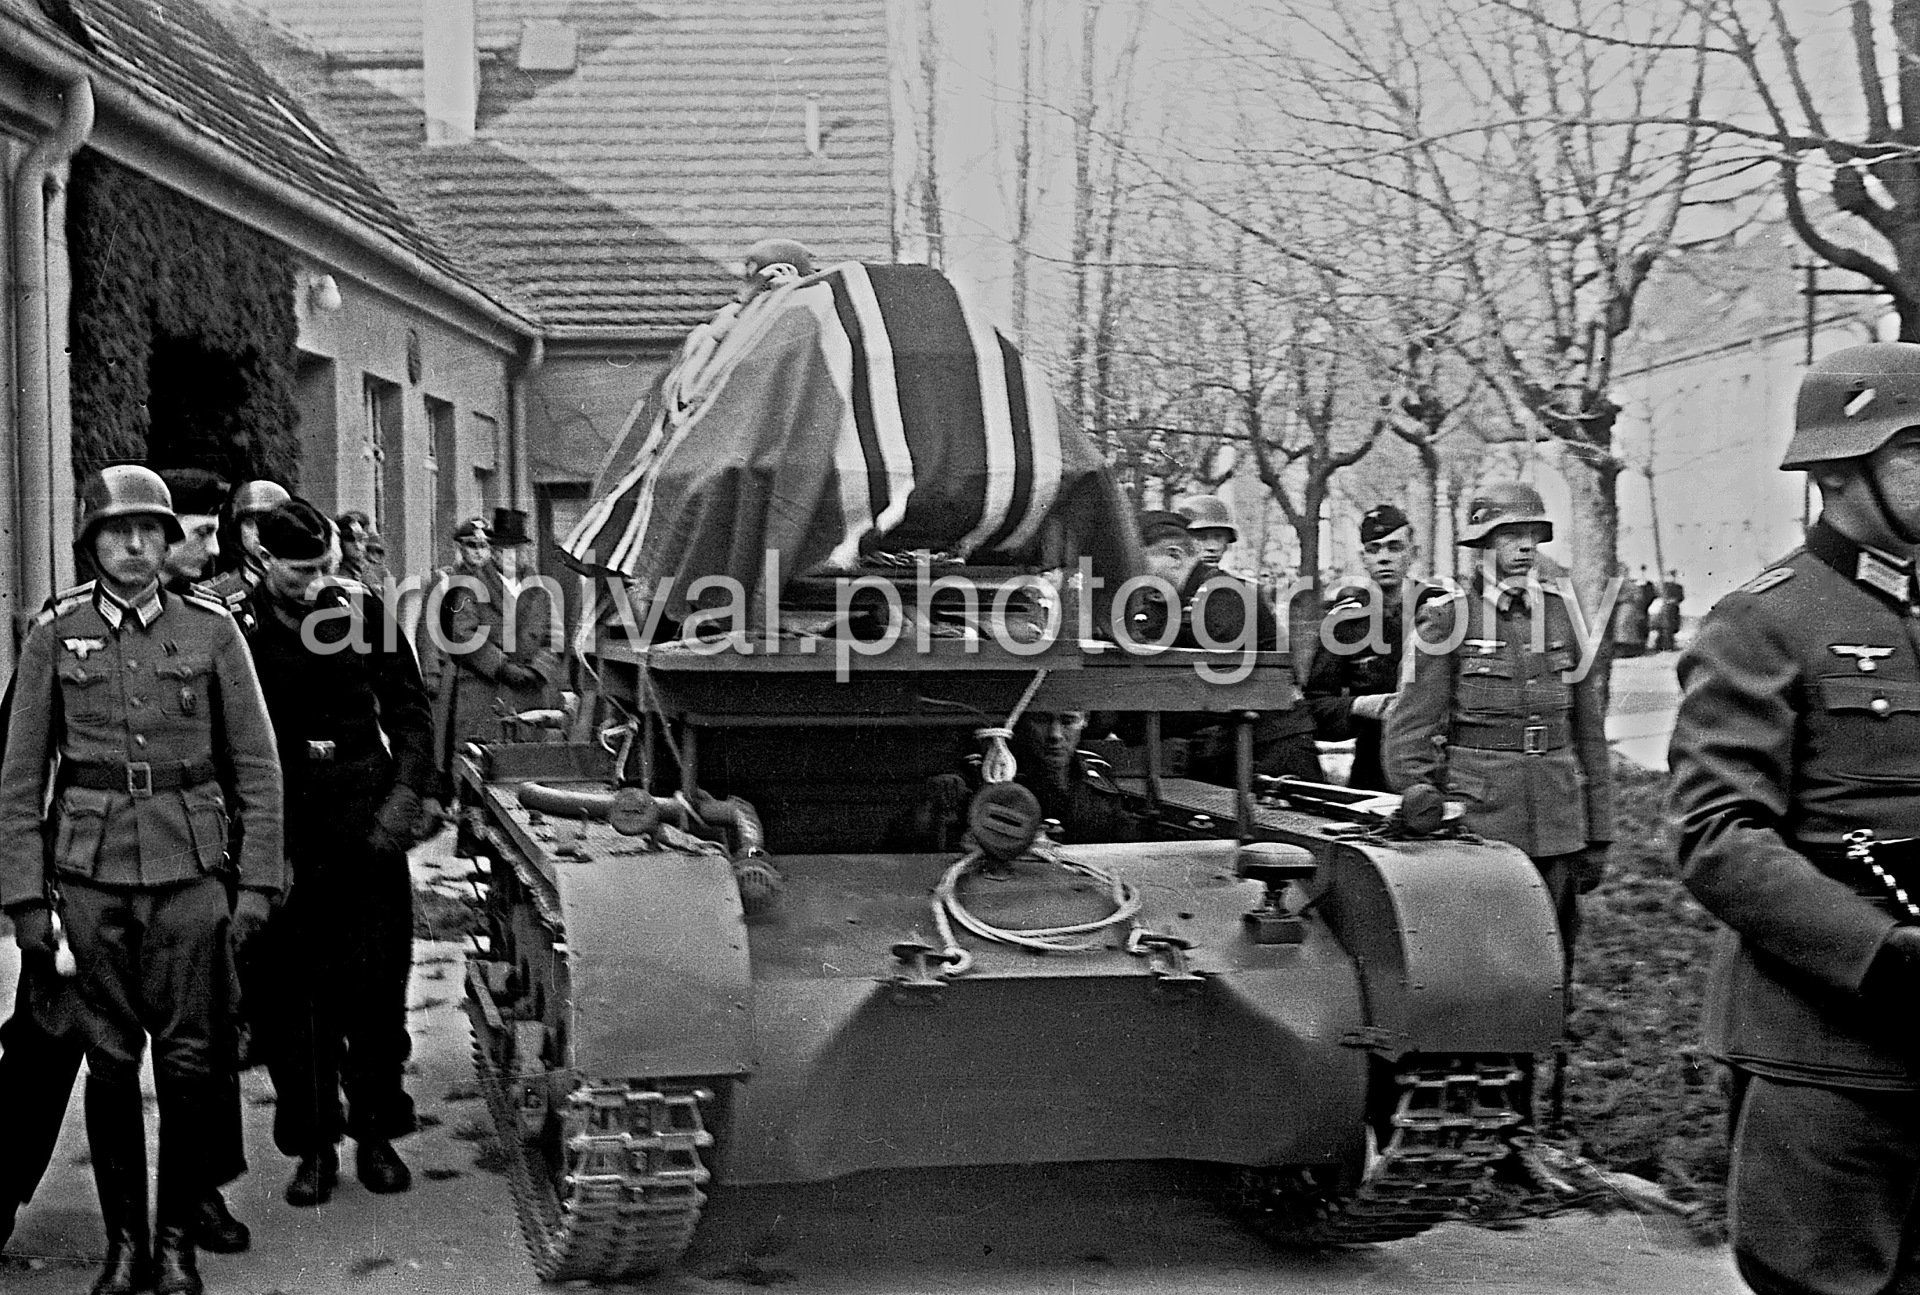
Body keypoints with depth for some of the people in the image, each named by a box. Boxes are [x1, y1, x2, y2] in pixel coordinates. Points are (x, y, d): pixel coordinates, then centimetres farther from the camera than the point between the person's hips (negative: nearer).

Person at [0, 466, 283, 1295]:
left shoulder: (211, 630, 3)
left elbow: (257, 767, 5)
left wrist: (258, 882, 0)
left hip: (189, 869, 0)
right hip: (90, 874, 1)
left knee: (190, 1062, 0)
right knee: (111, 1062, 5)